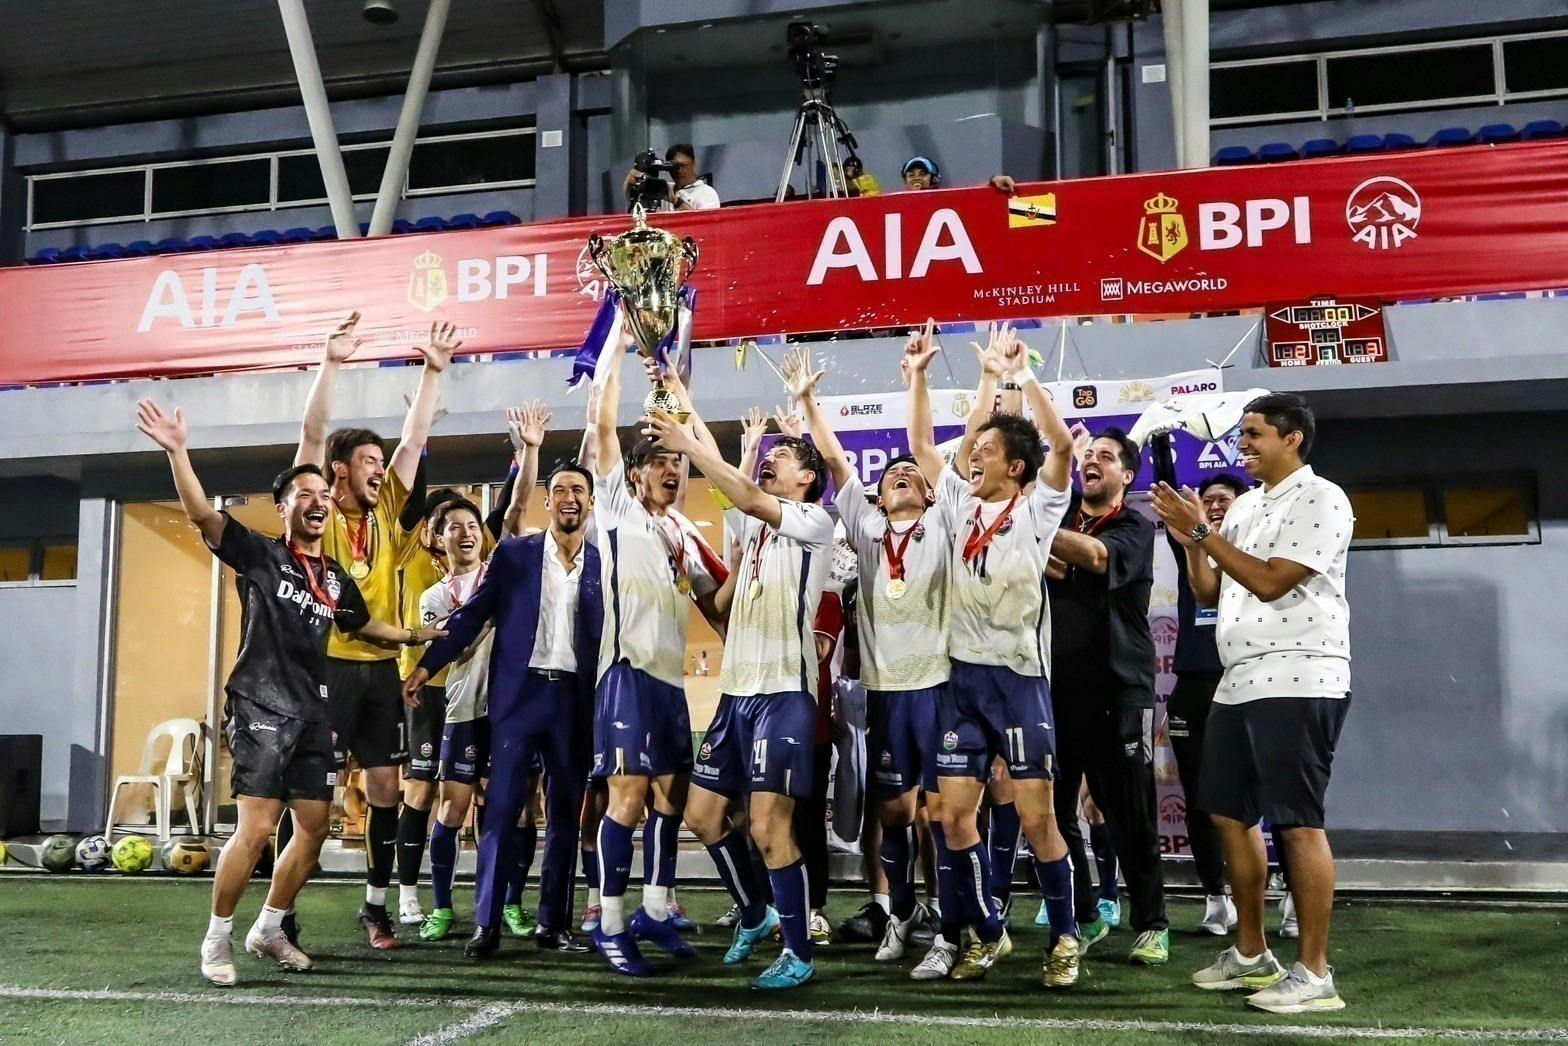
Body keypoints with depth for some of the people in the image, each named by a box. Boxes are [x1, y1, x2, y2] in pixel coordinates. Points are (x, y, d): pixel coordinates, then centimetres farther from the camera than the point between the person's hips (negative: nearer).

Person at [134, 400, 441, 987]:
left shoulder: (336, 579, 15)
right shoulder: (260, 555, -1)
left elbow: (364, 626, 34)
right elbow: (203, 515, -16)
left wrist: (415, 637, 33)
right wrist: (177, 452, -26)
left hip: (311, 712, 7)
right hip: (261, 707, -7)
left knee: (314, 828, 7)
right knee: (256, 829, -14)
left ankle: (268, 931, 23)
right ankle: (217, 940, 2)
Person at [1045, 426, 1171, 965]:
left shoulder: (1135, 527, 2)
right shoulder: (1058, 515, 16)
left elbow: (1096, 555, -19)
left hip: (1119, 688, -4)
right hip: (1056, 683, 4)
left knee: (1131, 813, 0)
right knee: (1054, 809, 3)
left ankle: (1151, 923, 12)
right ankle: (1084, 916, 18)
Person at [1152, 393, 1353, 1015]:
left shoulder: (1320, 499, -8)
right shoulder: (1245, 506, 18)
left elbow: (1270, 583, -18)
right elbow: (1208, 594, 17)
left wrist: (1203, 529, -12)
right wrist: (1188, 539, 2)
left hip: (1298, 683, -9)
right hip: (1239, 683, 9)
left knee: (1298, 823, -7)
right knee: (1230, 815, 12)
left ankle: (1314, 973, 0)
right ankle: (1251, 954, 24)